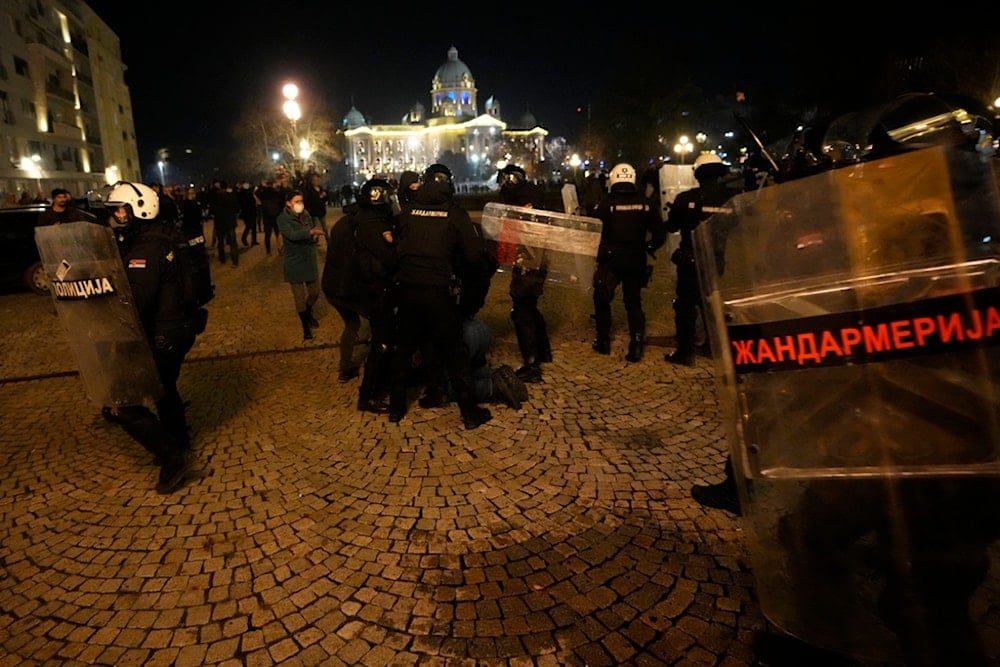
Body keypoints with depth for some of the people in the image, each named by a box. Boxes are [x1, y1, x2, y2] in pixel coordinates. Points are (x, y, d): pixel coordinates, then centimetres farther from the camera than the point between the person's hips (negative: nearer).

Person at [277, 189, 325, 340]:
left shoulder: (306, 215, 4)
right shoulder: (283, 218, -14)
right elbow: (292, 235, -31)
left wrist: (316, 237, -8)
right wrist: (310, 232, -47)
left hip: (310, 260, 5)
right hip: (295, 263, -5)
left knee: (315, 292, 14)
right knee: (300, 297, 3)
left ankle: (308, 313, 45)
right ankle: (306, 326, 21)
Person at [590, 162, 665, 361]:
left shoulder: (606, 202, -8)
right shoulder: (645, 203, 0)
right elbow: (660, 234, 1)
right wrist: (648, 248, 17)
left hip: (610, 259, -2)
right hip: (636, 260, 3)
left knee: (602, 299, 14)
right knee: (634, 301, 13)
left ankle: (603, 341, 19)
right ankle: (636, 344, 4)